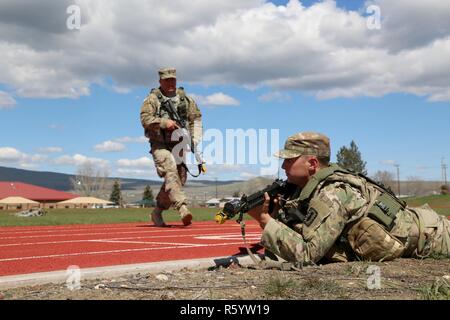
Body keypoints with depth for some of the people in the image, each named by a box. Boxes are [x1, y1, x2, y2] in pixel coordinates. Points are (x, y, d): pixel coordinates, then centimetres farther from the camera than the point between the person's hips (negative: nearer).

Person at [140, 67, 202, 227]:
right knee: (170, 172, -25)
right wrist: (164, 122, -22)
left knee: (180, 179, 1)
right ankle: (183, 208, -35)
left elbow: (196, 118, 15)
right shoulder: (152, 99, 2)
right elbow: (145, 119, -10)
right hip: (160, 145, -4)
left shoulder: (185, 98, 13)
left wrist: (195, 139, 3)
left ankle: (157, 212, 16)